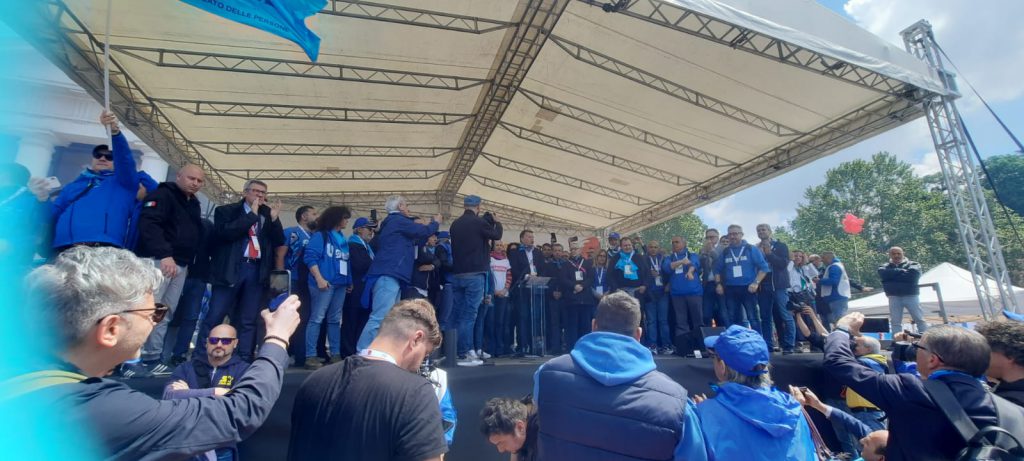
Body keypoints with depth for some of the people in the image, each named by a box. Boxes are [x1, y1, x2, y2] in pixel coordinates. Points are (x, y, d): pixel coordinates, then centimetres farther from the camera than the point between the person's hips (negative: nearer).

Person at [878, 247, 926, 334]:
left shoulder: (913, 265, 6)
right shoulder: (884, 267, 9)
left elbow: (913, 274, -14)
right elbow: (884, 274, -13)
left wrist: (893, 276, -8)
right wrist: (902, 271, -10)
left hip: (911, 296, -1)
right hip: (894, 297, 1)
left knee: (919, 319, 4)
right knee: (895, 321, 3)